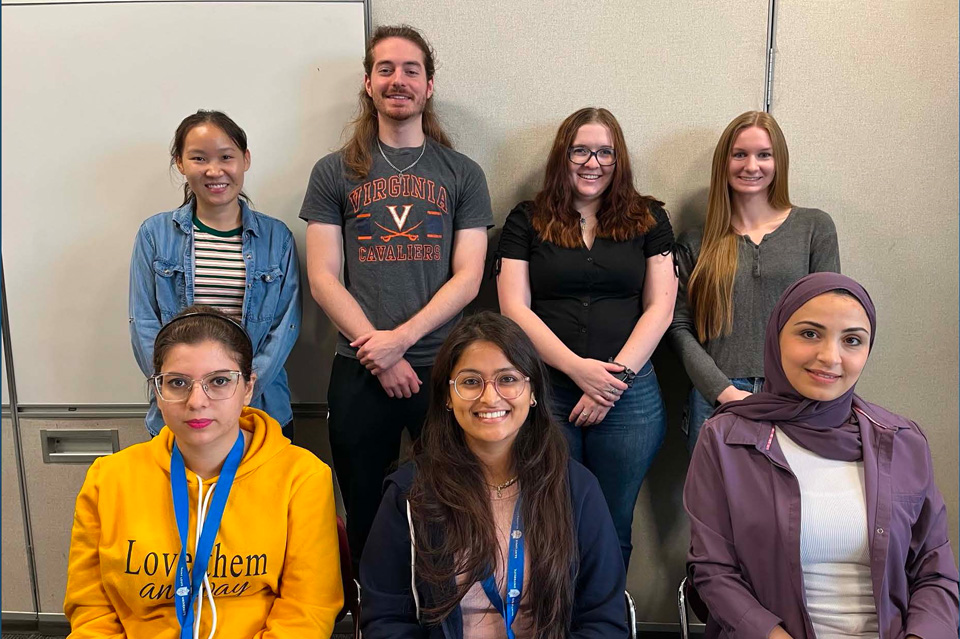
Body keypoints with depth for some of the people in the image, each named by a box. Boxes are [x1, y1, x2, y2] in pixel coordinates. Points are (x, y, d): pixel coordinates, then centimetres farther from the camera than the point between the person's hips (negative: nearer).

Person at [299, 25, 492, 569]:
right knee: (366, 519, 13)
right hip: (359, 371, 1)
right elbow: (323, 278, 0)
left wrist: (401, 338, -13)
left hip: (444, 366, 0)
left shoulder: (462, 173, 7)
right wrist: (379, 353, -10)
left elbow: (468, 277, -1)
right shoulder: (333, 173, 7)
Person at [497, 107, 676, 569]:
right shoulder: (527, 221, 7)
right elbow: (515, 308, -1)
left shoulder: (649, 220, 10)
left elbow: (660, 306, 3)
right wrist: (578, 368, -12)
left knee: (613, 526, 10)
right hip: (545, 390, 0)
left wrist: (618, 374, -9)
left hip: (630, 395, 1)